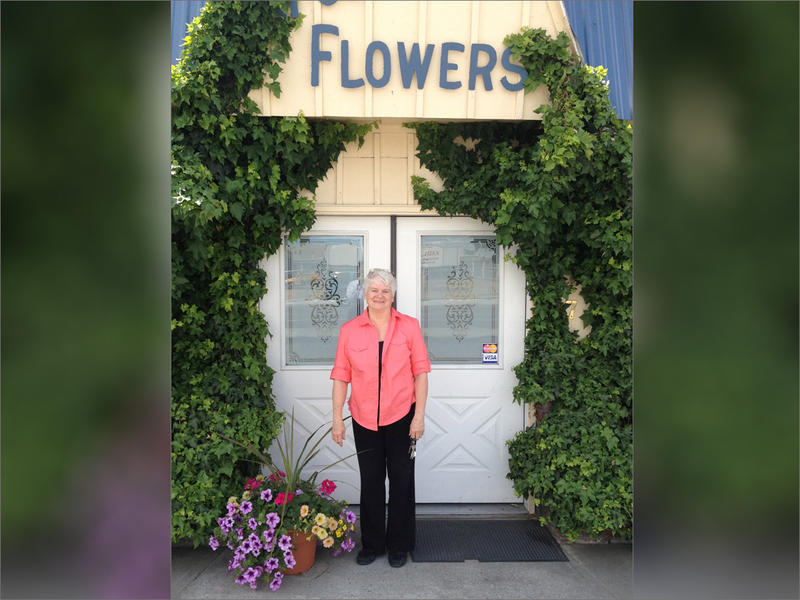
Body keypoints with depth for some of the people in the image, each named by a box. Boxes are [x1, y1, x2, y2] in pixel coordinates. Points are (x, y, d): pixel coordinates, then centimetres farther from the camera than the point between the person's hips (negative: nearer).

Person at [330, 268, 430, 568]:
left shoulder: (409, 326, -2)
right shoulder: (349, 330, 0)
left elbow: (420, 373, -1)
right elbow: (341, 376, 2)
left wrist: (419, 415, -6)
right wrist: (337, 418, -1)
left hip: (401, 417, -1)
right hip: (364, 419, 1)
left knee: (401, 480, 10)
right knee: (370, 481, 13)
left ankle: (399, 545, 28)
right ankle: (371, 544, 30)